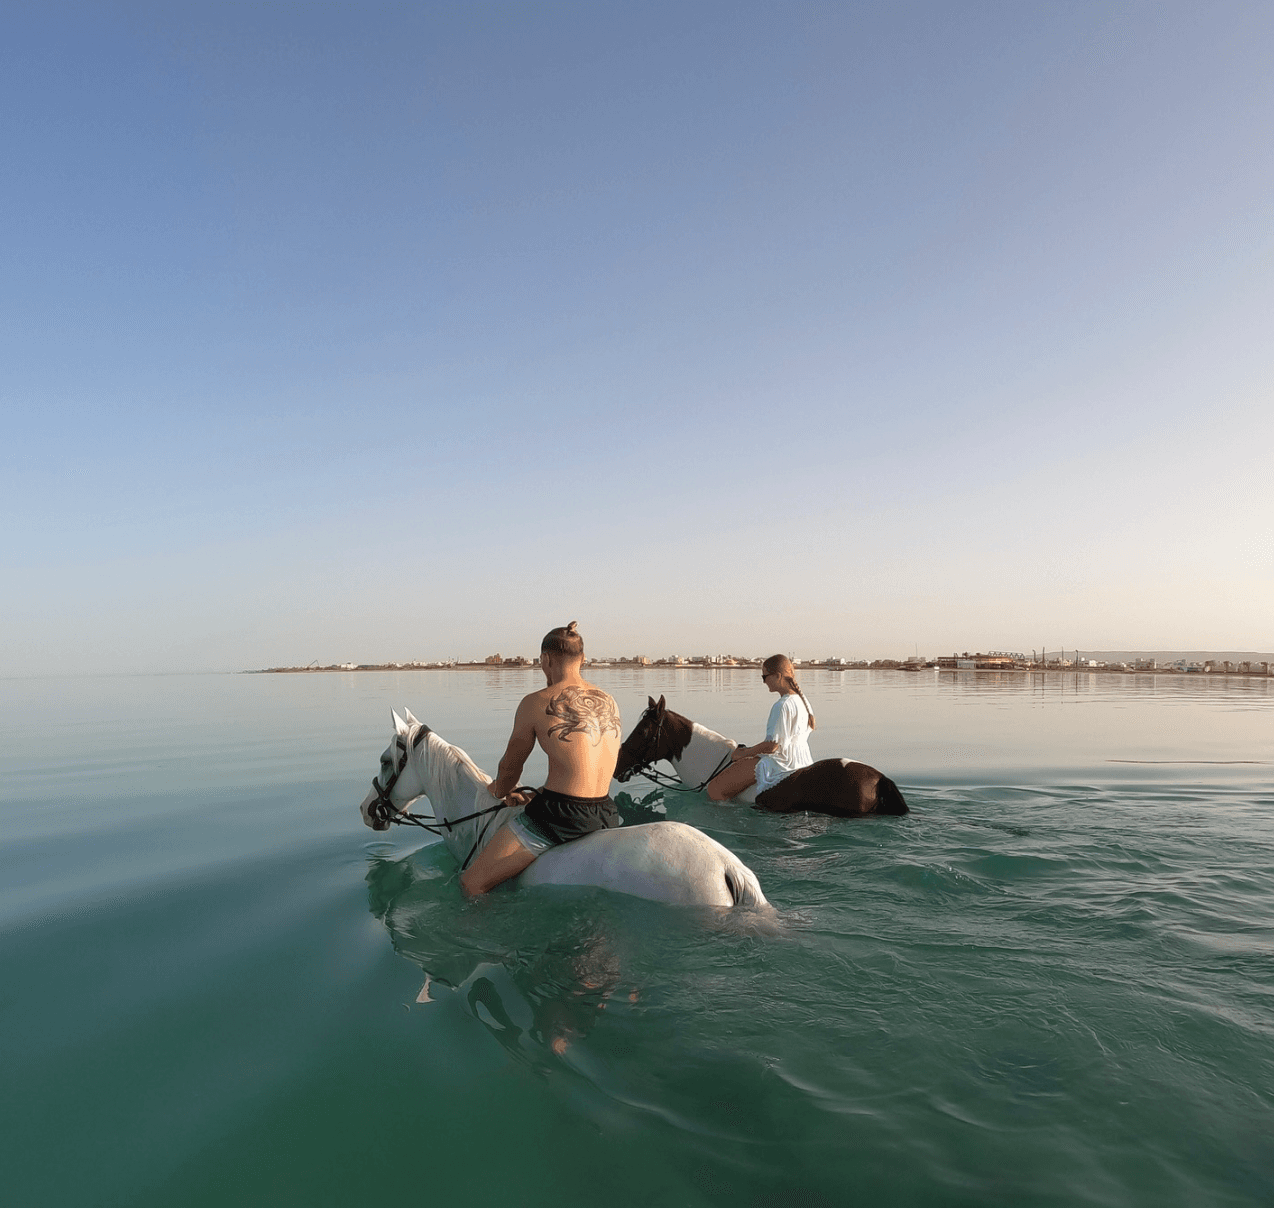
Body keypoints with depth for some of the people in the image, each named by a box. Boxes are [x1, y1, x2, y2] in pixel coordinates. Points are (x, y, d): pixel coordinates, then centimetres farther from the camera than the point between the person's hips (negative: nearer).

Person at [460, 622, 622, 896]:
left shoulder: (535, 703, -6)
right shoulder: (610, 703, 11)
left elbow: (510, 765, 7)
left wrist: (500, 791, 31)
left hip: (561, 814, -7)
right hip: (606, 814, 7)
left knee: (470, 884, 2)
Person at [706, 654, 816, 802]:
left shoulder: (782, 705, -22)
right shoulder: (801, 699, 9)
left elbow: (772, 745, -24)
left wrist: (743, 753, -10)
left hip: (781, 764, -11)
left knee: (714, 789, -13)